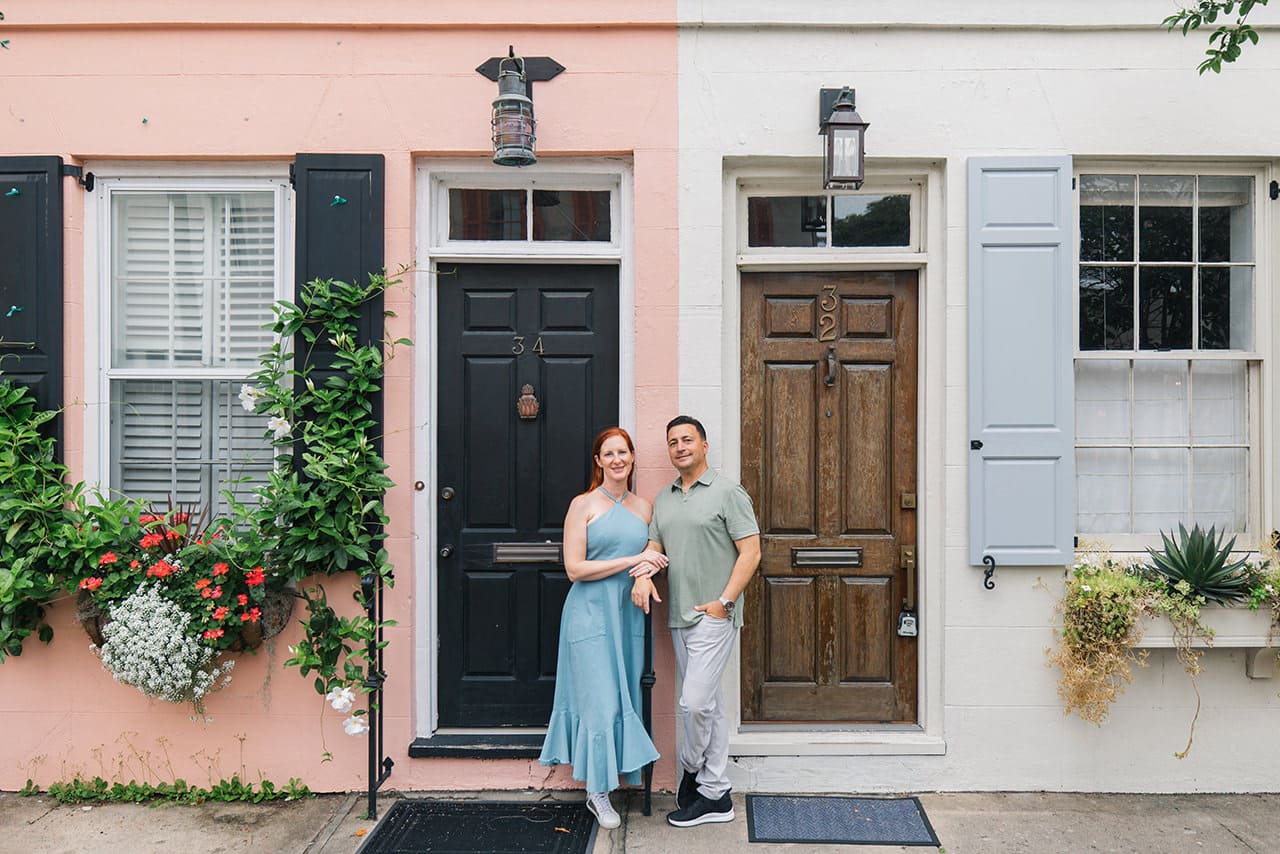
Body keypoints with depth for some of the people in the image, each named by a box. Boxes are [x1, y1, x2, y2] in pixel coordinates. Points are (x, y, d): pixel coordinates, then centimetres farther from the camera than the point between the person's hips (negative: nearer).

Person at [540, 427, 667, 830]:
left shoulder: (643, 507, 10)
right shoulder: (583, 505, -5)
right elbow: (575, 568, -11)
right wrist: (633, 560, -15)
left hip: (628, 614, 5)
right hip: (591, 612, -5)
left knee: (626, 697, 9)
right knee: (600, 701, -2)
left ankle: (620, 776, 24)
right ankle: (598, 792, 13)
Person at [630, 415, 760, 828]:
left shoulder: (728, 492, -7)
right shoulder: (663, 499, 14)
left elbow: (750, 551, -11)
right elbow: (654, 546, 13)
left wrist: (724, 601, -15)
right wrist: (644, 573, -10)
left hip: (714, 616, -7)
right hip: (679, 617, 7)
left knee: (696, 701, -8)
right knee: (708, 703, 12)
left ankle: (691, 769, 19)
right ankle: (715, 794, 21)